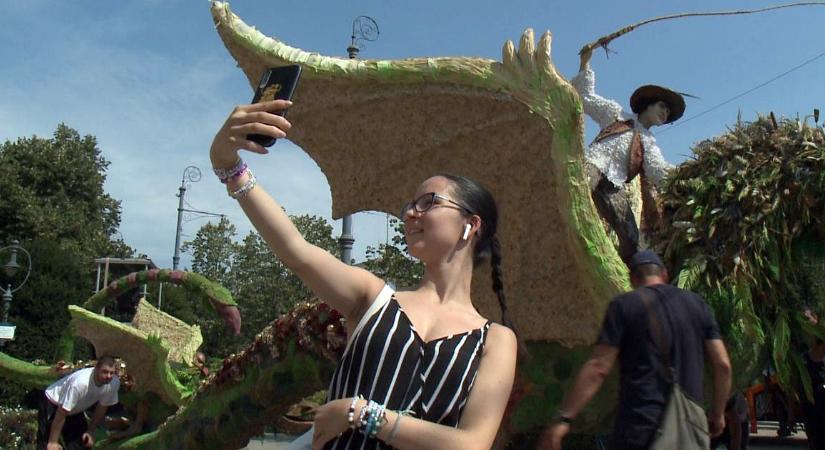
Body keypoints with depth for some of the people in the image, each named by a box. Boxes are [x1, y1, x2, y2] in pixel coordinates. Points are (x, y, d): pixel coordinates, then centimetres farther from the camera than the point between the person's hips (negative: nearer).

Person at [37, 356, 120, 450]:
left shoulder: (114, 383, -24)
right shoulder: (80, 382, -41)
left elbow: (102, 408, -5)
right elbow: (61, 414, -31)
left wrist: (90, 431, -3)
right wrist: (53, 442, -23)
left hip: (75, 409, 6)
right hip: (52, 403, -6)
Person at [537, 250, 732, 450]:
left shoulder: (624, 304, -2)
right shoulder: (698, 304, 12)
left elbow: (598, 367, -9)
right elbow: (723, 364, 8)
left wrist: (562, 419, -8)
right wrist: (718, 414, 22)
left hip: (640, 427, -4)